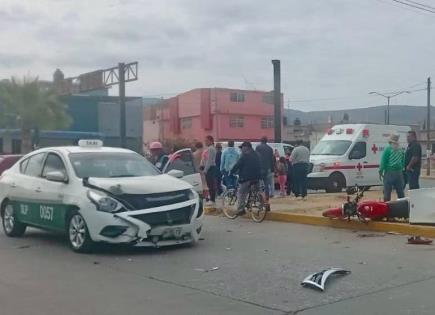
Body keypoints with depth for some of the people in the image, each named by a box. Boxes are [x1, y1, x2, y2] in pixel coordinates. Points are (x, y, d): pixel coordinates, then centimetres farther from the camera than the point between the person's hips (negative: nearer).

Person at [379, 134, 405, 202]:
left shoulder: (388, 149, -8)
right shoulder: (401, 150, 9)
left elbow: (383, 161, -11)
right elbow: (403, 162, 13)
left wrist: (380, 171, -6)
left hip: (389, 172, -5)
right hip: (399, 173, 5)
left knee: (387, 191, -3)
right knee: (400, 191, 13)